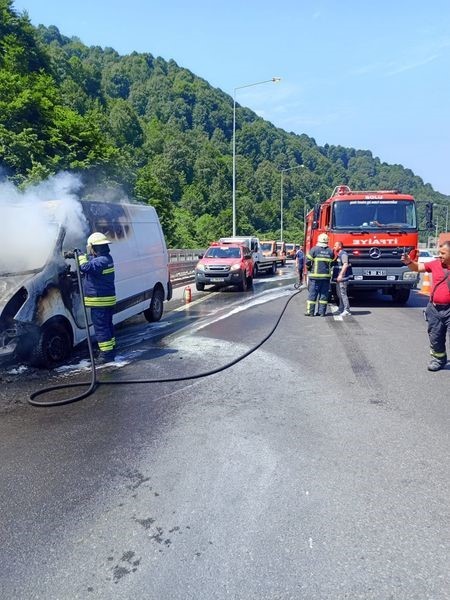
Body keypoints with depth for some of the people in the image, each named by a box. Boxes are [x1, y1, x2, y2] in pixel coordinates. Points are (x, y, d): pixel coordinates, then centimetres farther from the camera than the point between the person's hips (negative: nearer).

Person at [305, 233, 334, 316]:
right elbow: (332, 262, 7)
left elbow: (308, 262, -7)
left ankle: (310, 312, 3)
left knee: (312, 294, 2)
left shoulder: (314, 249, -6)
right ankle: (322, 312, 11)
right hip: (326, 275, 3)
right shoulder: (330, 251, 5)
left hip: (315, 275, -3)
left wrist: (309, 269, 12)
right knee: (324, 294, 9)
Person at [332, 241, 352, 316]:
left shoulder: (343, 254, -12)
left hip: (342, 278, -10)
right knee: (339, 294, 14)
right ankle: (341, 310, 22)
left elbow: (345, 264, -24)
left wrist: (341, 275, -29)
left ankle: (347, 311, -8)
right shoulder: (338, 255, 18)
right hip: (338, 278, 10)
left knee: (343, 293, -10)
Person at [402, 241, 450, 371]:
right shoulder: (436, 264, 2)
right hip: (434, 308, 5)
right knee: (435, 337, 16)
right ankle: (439, 359, 34)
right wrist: (409, 262, -6)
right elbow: (418, 267, 12)